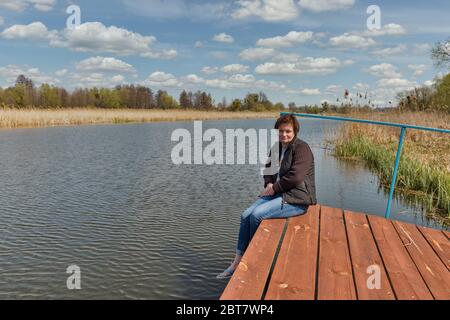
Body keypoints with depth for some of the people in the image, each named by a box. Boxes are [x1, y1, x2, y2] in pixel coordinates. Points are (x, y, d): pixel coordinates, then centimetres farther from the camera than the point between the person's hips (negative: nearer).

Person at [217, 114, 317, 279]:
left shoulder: (301, 148, -11)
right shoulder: (277, 147, 14)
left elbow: (295, 176, -22)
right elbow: (268, 168, 24)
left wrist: (275, 188, -13)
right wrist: (269, 184, 3)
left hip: (296, 198, -8)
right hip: (277, 193, 8)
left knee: (257, 215, -23)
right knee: (246, 215, -10)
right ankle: (237, 262, -3)